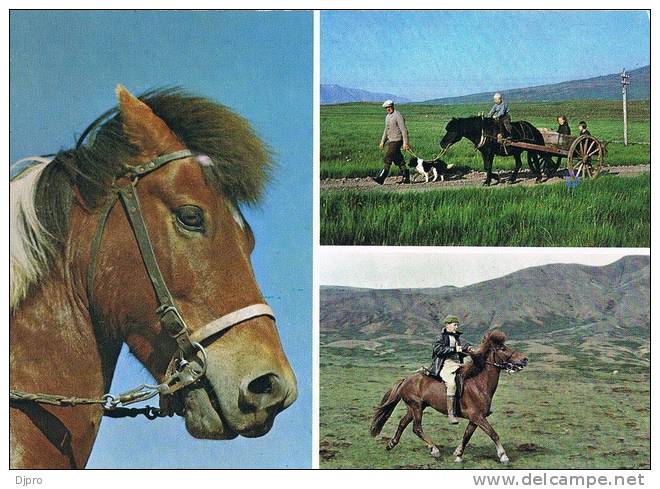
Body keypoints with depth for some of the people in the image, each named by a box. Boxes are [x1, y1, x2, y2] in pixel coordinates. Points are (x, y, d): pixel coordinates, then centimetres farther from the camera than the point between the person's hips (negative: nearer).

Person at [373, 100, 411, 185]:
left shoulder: (398, 116, -12)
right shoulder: (387, 117, 16)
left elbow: (404, 130, -15)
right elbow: (386, 130, 26)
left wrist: (405, 143, -20)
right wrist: (382, 141, 22)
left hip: (397, 141, -9)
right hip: (391, 141, 9)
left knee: (387, 159, -13)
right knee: (399, 160, 10)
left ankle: (381, 178, -14)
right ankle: (406, 178, 14)